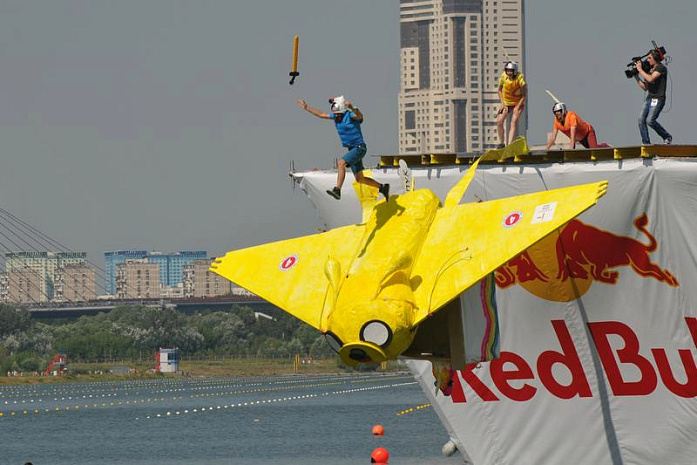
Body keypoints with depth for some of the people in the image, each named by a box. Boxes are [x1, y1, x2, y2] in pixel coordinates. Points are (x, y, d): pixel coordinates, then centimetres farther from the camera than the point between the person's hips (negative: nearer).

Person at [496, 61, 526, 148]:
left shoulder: (520, 78, -22)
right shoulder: (503, 77, -12)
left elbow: (524, 95, -15)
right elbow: (500, 90, 5)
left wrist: (517, 108, -18)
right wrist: (502, 103, -5)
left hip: (518, 103, -3)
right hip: (506, 103, 4)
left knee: (513, 122, -19)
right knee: (499, 121, -11)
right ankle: (501, 143, 4)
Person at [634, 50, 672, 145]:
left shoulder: (661, 68, -7)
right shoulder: (649, 69, 16)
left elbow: (650, 79, -22)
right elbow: (645, 87, 17)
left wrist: (640, 70, -12)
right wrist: (636, 76, 9)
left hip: (658, 99, -8)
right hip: (649, 98, 8)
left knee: (650, 120, -18)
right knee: (641, 119, -7)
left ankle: (667, 137, 0)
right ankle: (646, 143, -4)